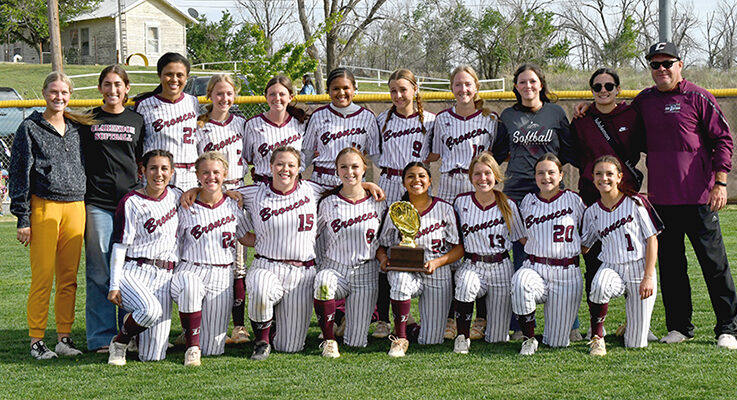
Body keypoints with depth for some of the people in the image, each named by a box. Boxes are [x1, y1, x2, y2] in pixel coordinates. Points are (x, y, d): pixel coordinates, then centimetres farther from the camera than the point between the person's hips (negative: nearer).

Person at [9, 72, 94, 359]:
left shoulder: (76, 128, 16)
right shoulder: (30, 128, 4)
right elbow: (19, 173, 1)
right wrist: (22, 218, -5)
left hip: (75, 206, 4)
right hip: (44, 206, -4)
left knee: (69, 278, 5)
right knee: (42, 278, -5)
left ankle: (64, 338, 12)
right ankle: (36, 341, 2)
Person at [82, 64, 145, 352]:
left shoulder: (137, 121, 12)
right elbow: (79, 163, 8)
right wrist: (80, 199, 0)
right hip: (97, 204, -1)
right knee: (99, 273, -1)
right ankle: (101, 337, 5)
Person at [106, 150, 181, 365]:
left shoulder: (176, 196, 11)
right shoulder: (131, 202, -3)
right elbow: (119, 246, -4)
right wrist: (114, 286, -10)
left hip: (164, 276, 4)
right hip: (134, 272, -4)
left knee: (153, 355, -6)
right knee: (150, 309, -38)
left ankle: (133, 319, 27)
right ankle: (119, 343, -7)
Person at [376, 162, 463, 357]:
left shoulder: (444, 209, -1)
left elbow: (459, 248, -1)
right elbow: (381, 245, 12)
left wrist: (437, 262, -17)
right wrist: (383, 257, -11)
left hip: (438, 276, 0)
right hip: (404, 270, 0)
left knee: (430, 341, -6)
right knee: (401, 278, -40)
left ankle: (411, 328, 30)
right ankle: (400, 337, -25)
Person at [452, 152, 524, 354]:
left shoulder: (508, 206, -3)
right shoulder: (461, 201, -1)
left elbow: (524, 238, 6)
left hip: (501, 268, 0)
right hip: (472, 265, 0)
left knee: (497, 338, 0)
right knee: (466, 284, -39)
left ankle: (490, 313, 36)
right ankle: (463, 336, -21)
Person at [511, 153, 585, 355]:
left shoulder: (574, 200, 2)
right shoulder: (528, 201, 7)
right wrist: (539, 249, 3)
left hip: (567, 273, -1)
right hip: (534, 269, 1)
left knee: (557, 342, -3)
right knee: (520, 282, -38)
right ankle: (529, 338, -19)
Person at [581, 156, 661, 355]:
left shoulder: (635, 203, -5)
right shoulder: (592, 212, 6)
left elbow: (652, 240, -5)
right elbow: (582, 247, 16)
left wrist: (648, 277, -12)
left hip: (639, 270, -2)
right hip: (611, 269, 2)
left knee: (635, 344, -4)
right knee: (600, 284, -39)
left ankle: (636, 322, 34)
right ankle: (596, 337, -17)